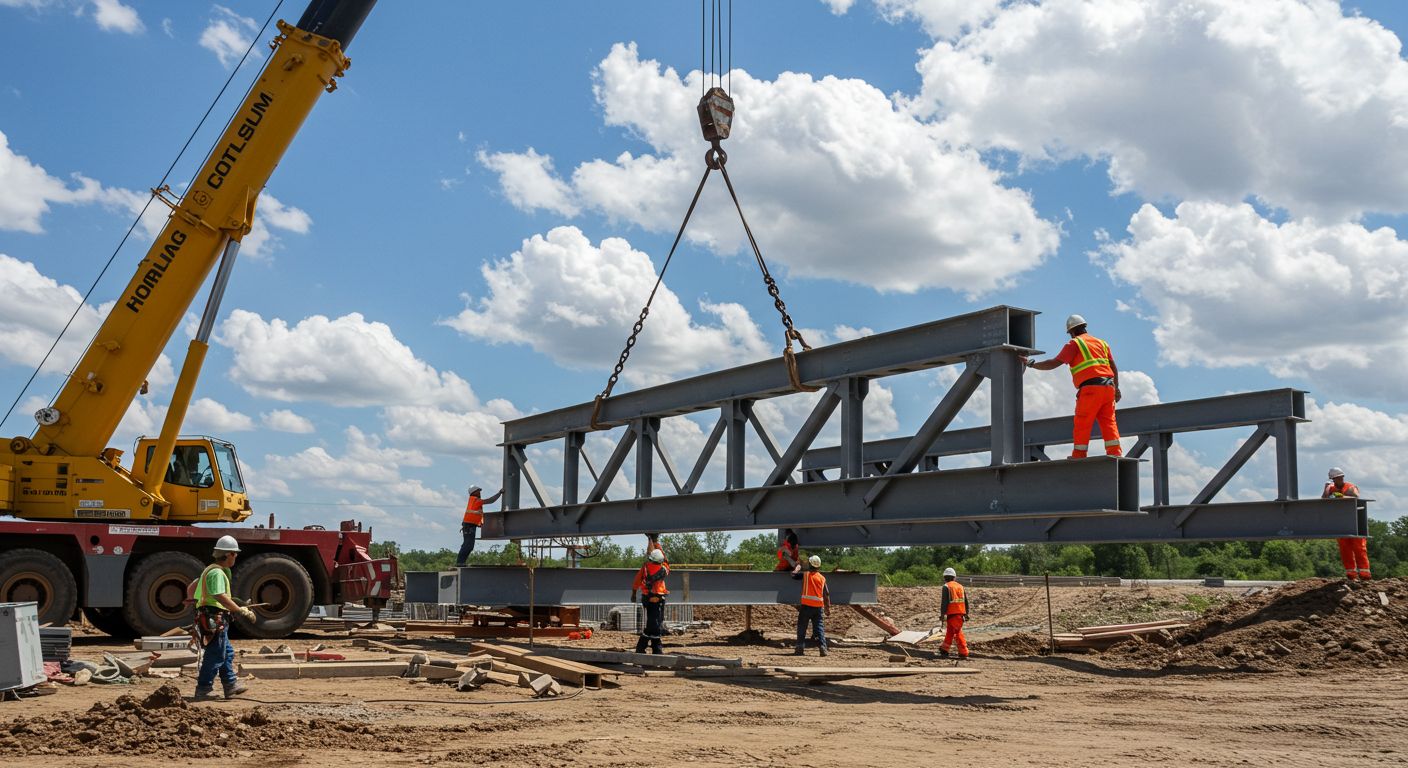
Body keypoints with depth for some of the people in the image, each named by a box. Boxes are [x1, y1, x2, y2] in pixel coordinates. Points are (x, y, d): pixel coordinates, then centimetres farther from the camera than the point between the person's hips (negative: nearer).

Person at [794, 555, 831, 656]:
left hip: (807, 604, -3)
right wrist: (828, 607, 11)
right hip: (819, 606, 3)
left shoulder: (806, 575, -1)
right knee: (819, 627, 6)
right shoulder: (822, 578, 8)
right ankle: (823, 647, -5)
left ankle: (800, 648, 2)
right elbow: (827, 593, 7)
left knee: (802, 626, 5)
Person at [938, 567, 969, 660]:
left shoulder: (946, 587, -6)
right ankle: (944, 650, 17)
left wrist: (943, 615, -11)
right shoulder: (960, 586, 13)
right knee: (949, 632, 14)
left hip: (952, 614, -6)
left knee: (958, 633, -3)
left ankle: (963, 653, -3)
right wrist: (966, 614, 22)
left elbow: (944, 602, -13)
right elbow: (966, 602, 16)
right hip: (961, 613, 6)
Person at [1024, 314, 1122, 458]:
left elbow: (1055, 363, -3)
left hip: (1091, 388, -6)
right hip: (1108, 387, 6)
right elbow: (1113, 367, 17)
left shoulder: (1074, 343, 4)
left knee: (1082, 424, -1)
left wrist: (1031, 364, 4)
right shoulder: (1101, 343, 23)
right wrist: (1116, 388, 16)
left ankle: (1079, 456, 0)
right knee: (1108, 422, 5)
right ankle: (1115, 453, -3)